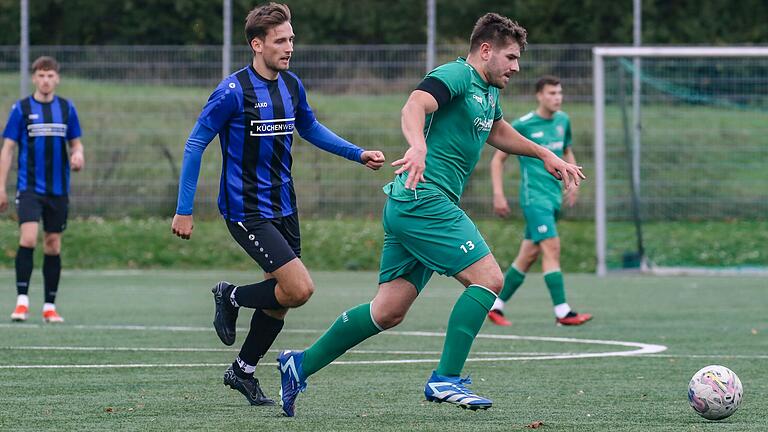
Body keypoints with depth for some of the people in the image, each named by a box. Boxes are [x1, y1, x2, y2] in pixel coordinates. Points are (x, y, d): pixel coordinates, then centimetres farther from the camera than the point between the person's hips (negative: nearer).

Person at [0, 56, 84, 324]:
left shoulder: (66, 108, 7)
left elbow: (75, 142, 15)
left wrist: (78, 156, -9)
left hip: (58, 189, 3)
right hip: (29, 187, -3)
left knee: (53, 245, 6)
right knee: (28, 239, -18)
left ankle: (50, 306, 13)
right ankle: (22, 299, -13)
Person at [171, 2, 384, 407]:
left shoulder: (291, 85, 5)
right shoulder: (234, 91, -16)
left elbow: (310, 128, 24)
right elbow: (195, 144, -11)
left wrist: (359, 154, 13)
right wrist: (184, 210, -12)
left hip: (283, 207, 7)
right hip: (247, 211, -7)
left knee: (280, 300, 10)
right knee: (299, 288, -17)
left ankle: (243, 371, 29)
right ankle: (231, 297, 9)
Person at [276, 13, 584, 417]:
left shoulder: (489, 91, 21)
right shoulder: (457, 75, -10)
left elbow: (497, 130, 42)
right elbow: (414, 106, -28)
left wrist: (545, 155, 43)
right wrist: (418, 144, -48)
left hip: (409, 205, 10)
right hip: (424, 199, -10)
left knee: (388, 311, 8)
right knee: (488, 278, -14)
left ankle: (300, 364, 14)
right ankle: (445, 380, -15)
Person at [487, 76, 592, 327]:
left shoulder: (562, 121, 11)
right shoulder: (522, 125, -8)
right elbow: (498, 159, 0)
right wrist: (498, 195, -7)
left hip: (554, 198, 7)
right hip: (534, 197, -7)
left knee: (528, 256, 9)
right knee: (552, 247, -17)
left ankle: (496, 306, 20)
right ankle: (562, 313, -19)